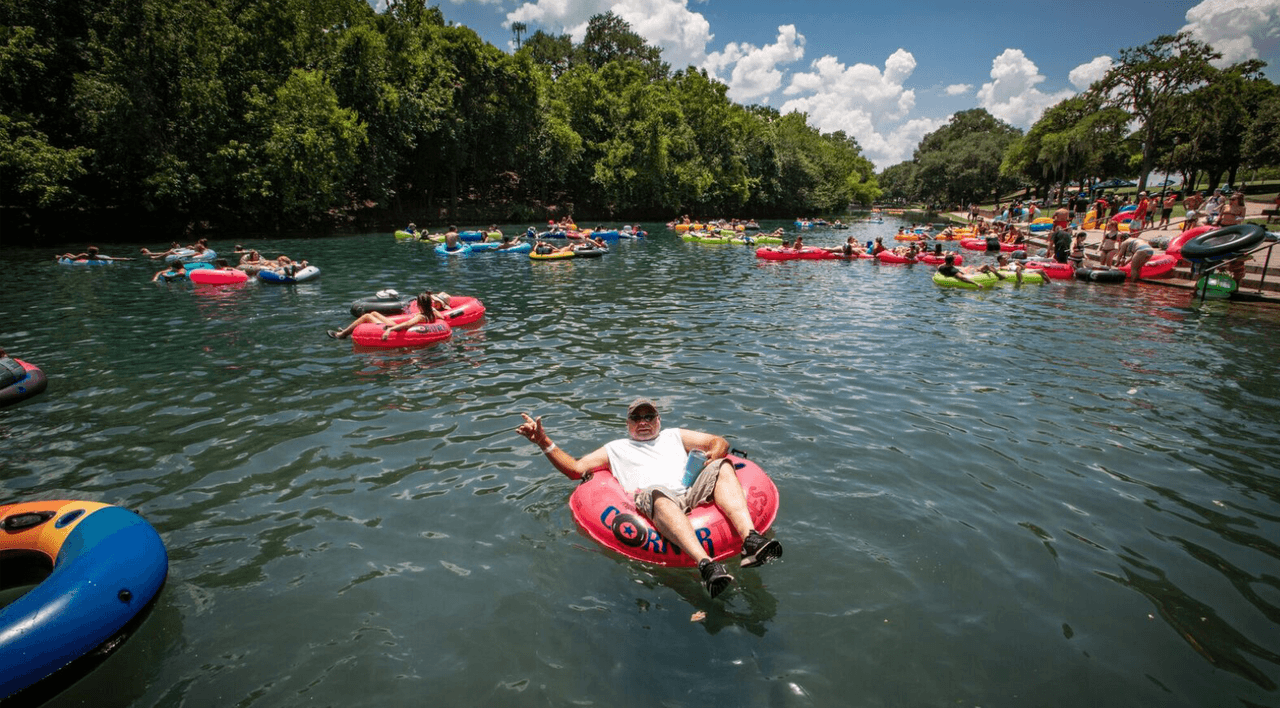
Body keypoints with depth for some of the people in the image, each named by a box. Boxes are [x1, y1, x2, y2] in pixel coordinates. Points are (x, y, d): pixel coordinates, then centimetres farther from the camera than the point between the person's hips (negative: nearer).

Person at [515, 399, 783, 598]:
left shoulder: (675, 436, 36)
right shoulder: (616, 448, 32)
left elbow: (720, 442, 28)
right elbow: (575, 469, 22)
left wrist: (715, 454, 3)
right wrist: (544, 443, 11)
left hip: (692, 493, 3)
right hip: (651, 500, -3)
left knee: (722, 467, -24)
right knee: (658, 492, -38)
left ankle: (750, 540, -43)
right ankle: (705, 564, -56)